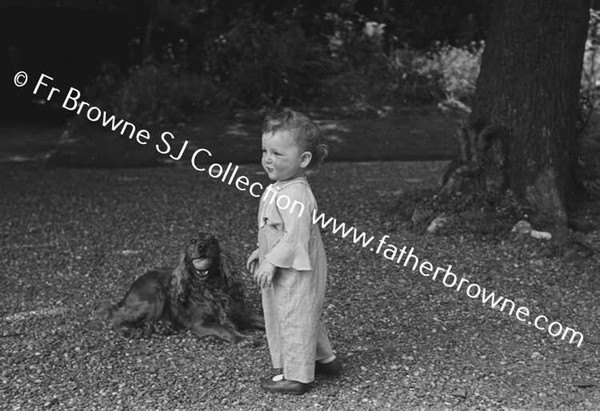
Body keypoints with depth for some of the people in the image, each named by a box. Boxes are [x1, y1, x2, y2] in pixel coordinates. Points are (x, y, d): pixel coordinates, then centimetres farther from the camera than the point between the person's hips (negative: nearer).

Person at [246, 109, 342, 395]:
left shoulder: (295, 195, -27)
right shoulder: (280, 188, 7)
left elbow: (296, 235, -31)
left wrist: (271, 262, -27)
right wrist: (261, 252, 19)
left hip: (295, 272, -11)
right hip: (286, 270, 11)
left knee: (295, 319, 2)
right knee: (304, 318, 23)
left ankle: (296, 377, 14)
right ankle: (325, 359, 38)